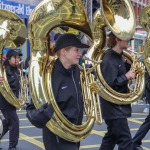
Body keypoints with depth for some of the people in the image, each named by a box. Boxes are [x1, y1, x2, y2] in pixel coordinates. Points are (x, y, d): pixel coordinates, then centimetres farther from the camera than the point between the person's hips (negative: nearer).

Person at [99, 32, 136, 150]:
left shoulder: (118, 57, 11)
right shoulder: (109, 60, -18)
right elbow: (109, 85, -25)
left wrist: (128, 64, 5)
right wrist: (126, 76, -20)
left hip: (118, 106, 10)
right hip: (114, 107, -10)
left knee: (111, 137, 18)